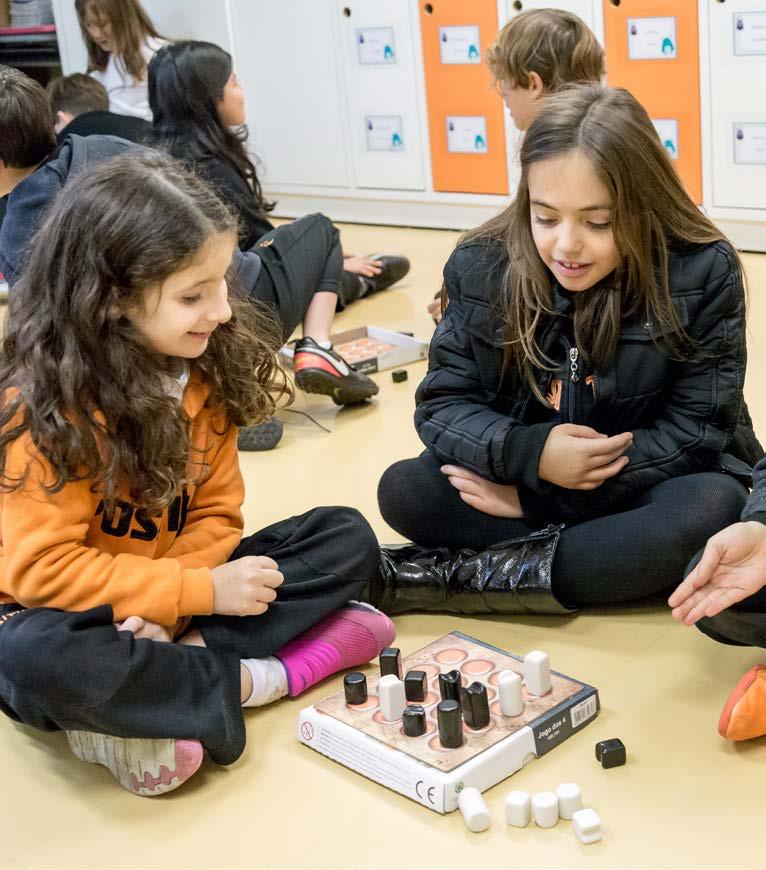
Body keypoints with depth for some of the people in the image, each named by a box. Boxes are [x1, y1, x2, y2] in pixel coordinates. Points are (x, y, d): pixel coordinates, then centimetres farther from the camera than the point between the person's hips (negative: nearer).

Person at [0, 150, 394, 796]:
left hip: (173, 596, 6)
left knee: (346, 538, -5)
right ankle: (249, 681, -18)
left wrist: (170, 609, -22)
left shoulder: (203, 368, -4)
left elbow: (216, 511, -3)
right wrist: (201, 593, -25)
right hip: (72, 615, -5)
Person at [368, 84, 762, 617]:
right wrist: (527, 453, -29)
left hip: (648, 486, -2)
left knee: (713, 509, -35)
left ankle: (456, 576, -28)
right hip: (524, 475, 2)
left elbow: (697, 429, -15)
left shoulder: (703, 274, -18)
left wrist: (537, 495, -19)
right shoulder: (481, 268, -11)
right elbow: (443, 405, -6)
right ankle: (623, 560, -22)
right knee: (403, 490, -20)